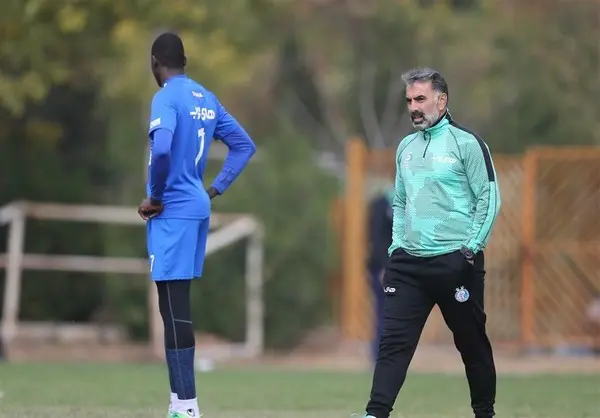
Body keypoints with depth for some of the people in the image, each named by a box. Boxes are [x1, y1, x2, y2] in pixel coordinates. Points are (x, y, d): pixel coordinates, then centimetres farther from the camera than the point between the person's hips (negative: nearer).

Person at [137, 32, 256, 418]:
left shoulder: (167, 98, -12)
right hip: (197, 208, 8)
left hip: (172, 212, -8)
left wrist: (155, 198, -16)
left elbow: (161, 149, -29)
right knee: (178, 309, 14)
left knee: (175, 310, -8)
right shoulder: (206, 98, 13)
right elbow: (245, 146, 19)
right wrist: (215, 190, 14)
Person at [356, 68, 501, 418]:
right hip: (408, 262, 5)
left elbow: (489, 200, -8)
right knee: (394, 342, -6)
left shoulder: (466, 143, -5)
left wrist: (471, 249, -12)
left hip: (455, 261, -5)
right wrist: (397, 245, 11)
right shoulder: (406, 147, 14)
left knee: (472, 342, 7)